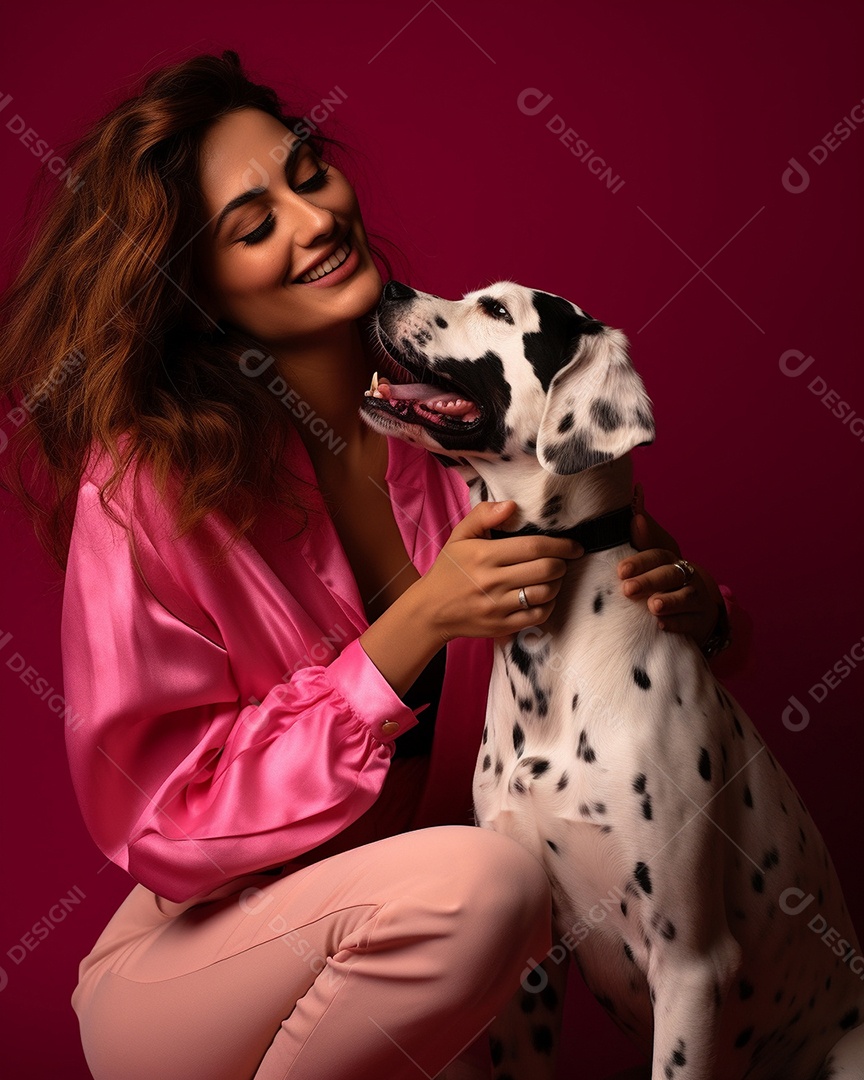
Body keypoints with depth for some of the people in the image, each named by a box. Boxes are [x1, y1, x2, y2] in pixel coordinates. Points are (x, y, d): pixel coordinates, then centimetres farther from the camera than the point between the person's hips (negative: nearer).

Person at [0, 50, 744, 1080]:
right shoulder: (147, 483, -19)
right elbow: (165, 818, -19)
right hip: (183, 972, -5)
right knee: (484, 881, -30)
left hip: (405, 944, 5)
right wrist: (414, 629, -27)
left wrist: (686, 605, -18)